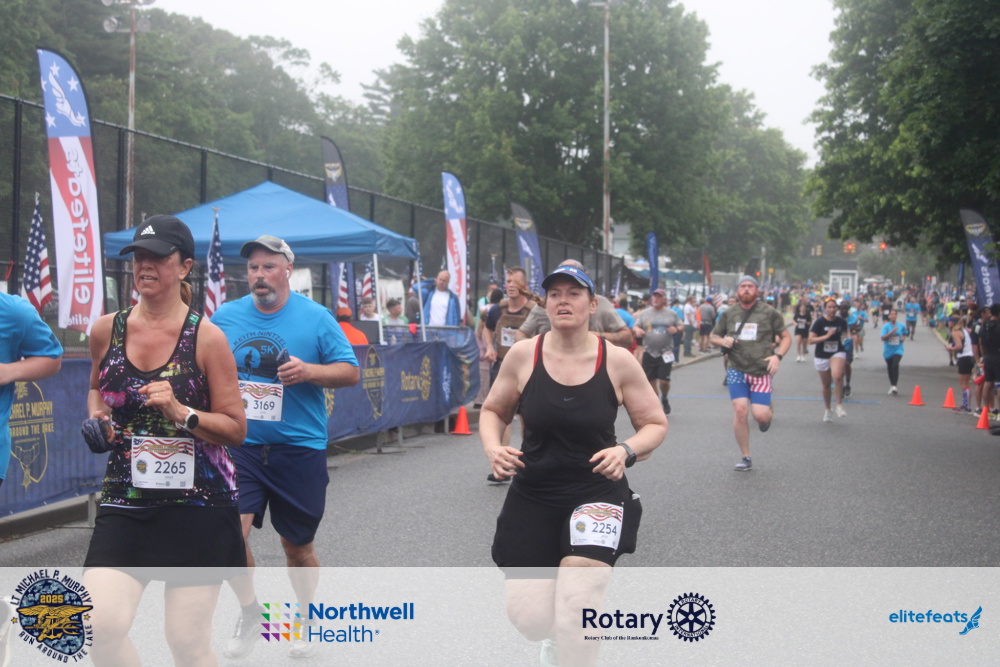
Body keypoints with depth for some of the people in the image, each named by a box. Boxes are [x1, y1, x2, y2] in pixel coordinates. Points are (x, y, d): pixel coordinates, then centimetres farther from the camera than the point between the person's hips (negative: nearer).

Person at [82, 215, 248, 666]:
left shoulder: (206, 337, -6)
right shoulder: (106, 330, 5)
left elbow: (235, 429, -3)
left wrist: (180, 412, -18)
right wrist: (96, 418, 5)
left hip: (198, 505, -3)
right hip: (125, 503, 3)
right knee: (100, 625, -16)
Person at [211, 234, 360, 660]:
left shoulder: (316, 318, -2)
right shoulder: (225, 317, 4)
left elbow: (350, 372, -3)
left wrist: (309, 371, -20)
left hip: (300, 448, -1)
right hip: (240, 446, 1)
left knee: (297, 545, 10)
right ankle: (250, 612, 11)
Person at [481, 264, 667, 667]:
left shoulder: (618, 361, -8)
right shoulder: (523, 355, -5)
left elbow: (655, 425, 1)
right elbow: (493, 411, 9)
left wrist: (626, 451, -19)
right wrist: (493, 448, -11)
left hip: (597, 494, -2)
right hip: (532, 497, 2)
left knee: (575, 615, -19)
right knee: (530, 619, -2)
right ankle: (556, 635, 37)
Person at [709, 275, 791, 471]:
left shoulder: (769, 313, 0)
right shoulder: (729, 314, 7)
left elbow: (786, 337, 5)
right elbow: (713, 336, 17)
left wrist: (778, 355, -12)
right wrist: (723, 341, -6)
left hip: (761, 371, -2)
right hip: (737, 370, 2)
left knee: (760, 415, -10)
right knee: (740, 411, -10)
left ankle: (769, 413, 31)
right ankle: (745, 457, 4)